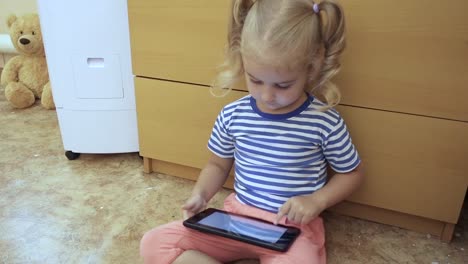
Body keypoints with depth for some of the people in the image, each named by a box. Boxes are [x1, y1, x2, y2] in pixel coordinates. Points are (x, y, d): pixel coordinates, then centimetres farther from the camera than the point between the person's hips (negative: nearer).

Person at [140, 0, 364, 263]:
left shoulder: (326, 122, -12)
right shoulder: (232, 115, -4)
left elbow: (352, 173, 4)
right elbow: (218, 164, 12)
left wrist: (317, 201, -13)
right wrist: (200, 194, -7)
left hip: (294, 226, -3)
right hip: (238, 214, 4)